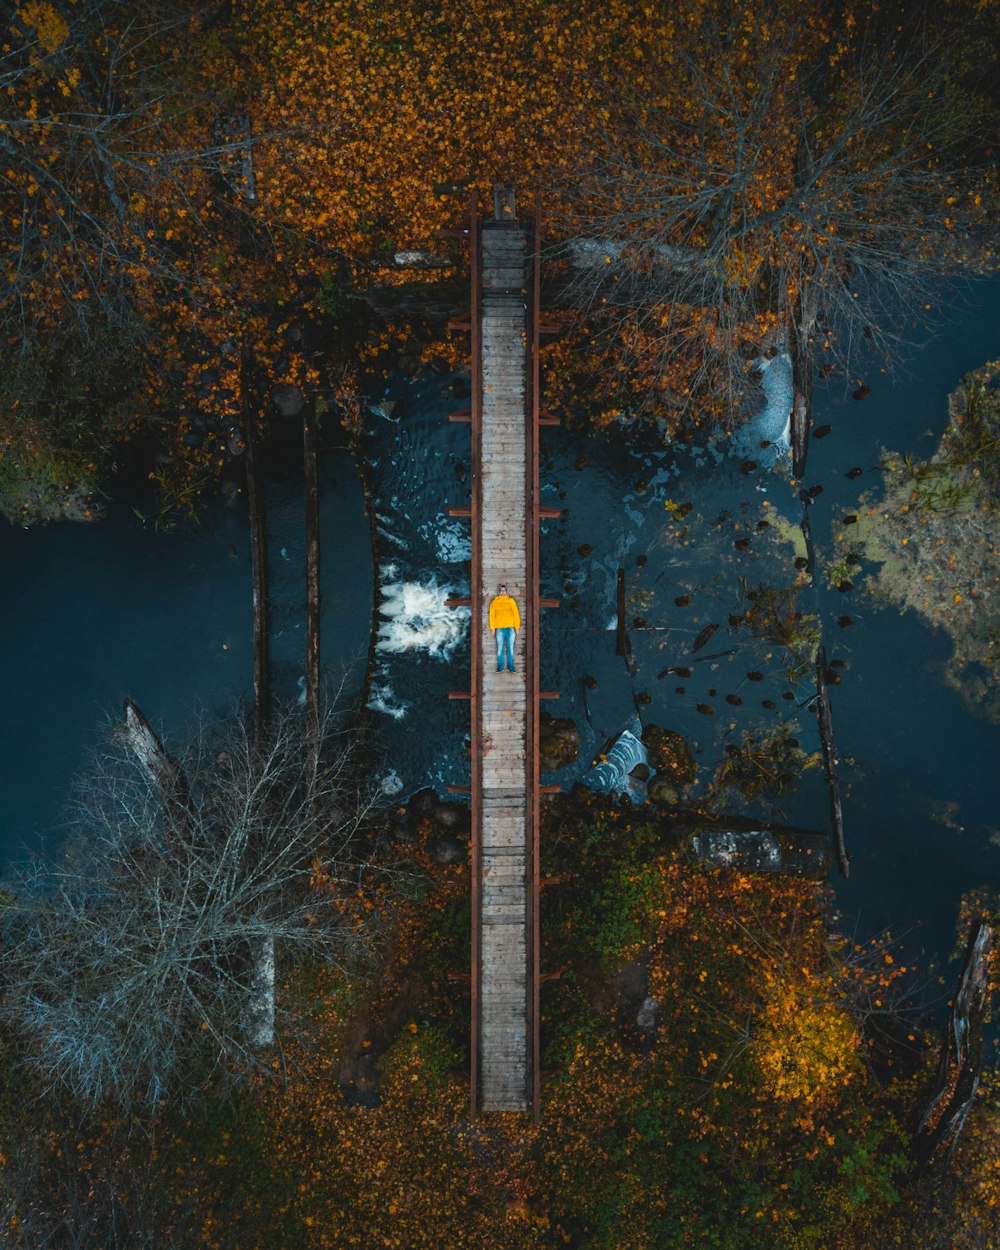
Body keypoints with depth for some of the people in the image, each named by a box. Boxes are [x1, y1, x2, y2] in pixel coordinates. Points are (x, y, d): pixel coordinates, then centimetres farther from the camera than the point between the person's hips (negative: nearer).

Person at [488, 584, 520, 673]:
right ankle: (500, 667, 5)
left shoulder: (511, 601, 8)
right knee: (500, 648, 0)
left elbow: (516, 614, 6)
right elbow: (492, 616, 8)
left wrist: (517, 627, 1)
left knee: (510, 648, 1)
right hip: (499, 628, 0)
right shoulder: (494, 602, 9)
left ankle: (510, 667, 6)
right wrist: (493, 629, 2)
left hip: (510, 628, 0)